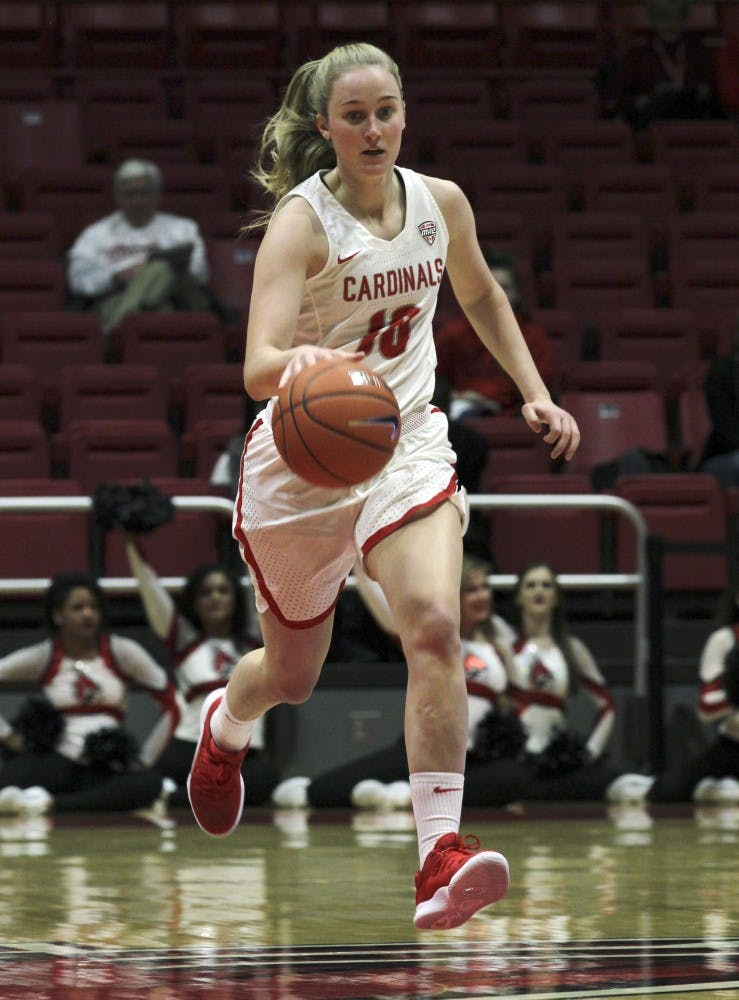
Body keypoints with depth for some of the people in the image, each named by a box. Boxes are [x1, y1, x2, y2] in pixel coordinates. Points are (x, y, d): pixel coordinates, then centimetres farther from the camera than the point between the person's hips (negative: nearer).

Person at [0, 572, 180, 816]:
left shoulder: (121, 652, 5)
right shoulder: (43, 657, 4)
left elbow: (170, 704, 7)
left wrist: (144, 760, 3)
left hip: (108, 767, 2)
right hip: (57, 764, -2)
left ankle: (51, 803, -40)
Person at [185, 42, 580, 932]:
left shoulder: (441, 203, -2)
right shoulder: (301, 222, -18)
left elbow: (480, 294, 21)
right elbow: (258, 364, -31)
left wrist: (534, 391, 14)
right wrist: (298, 361, -54)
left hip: (406, 442, 2)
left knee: (433, 626, -24)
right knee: (293, 673, 14)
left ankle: (441, 859, -29)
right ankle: (226, 721, 54)